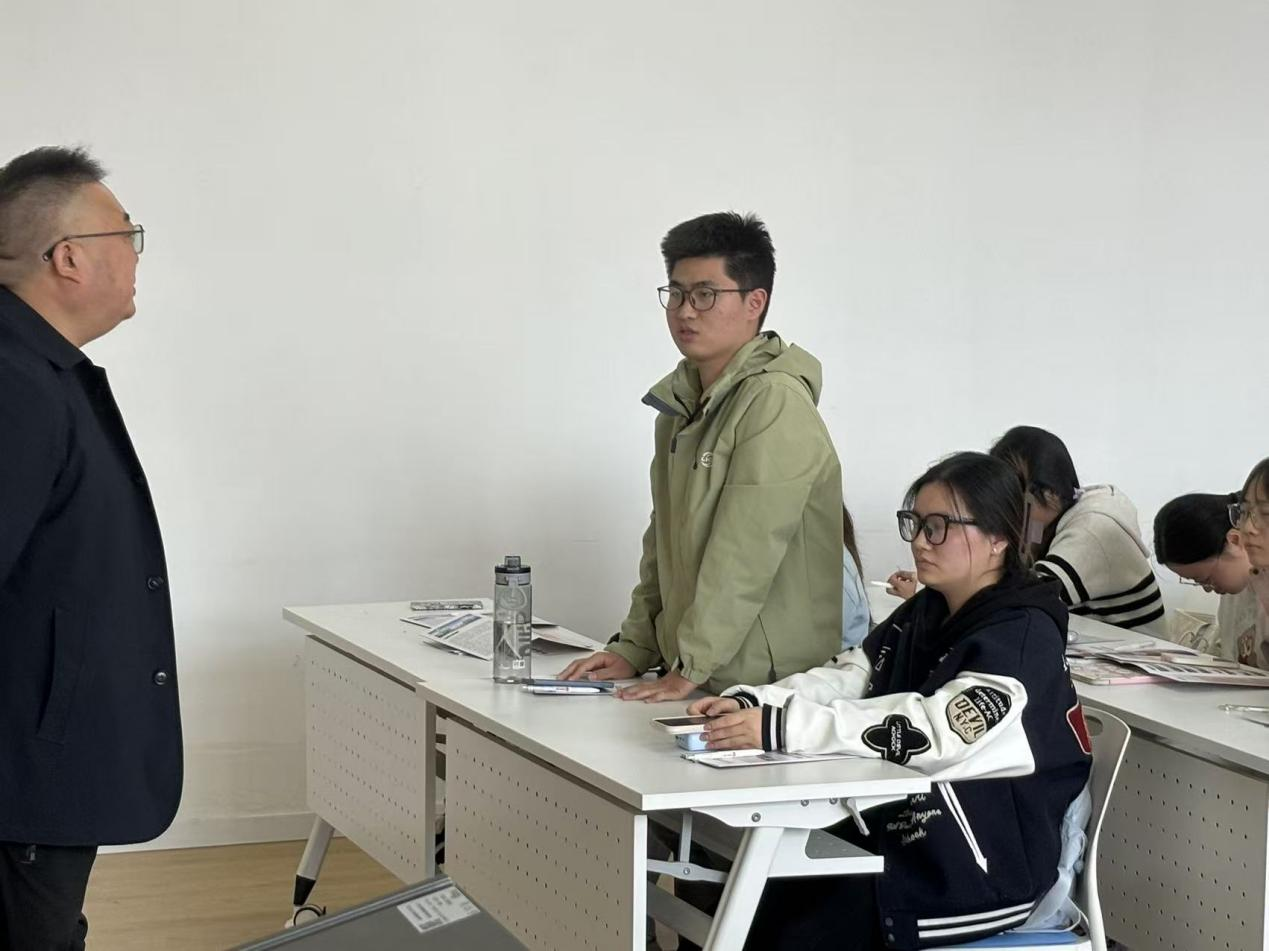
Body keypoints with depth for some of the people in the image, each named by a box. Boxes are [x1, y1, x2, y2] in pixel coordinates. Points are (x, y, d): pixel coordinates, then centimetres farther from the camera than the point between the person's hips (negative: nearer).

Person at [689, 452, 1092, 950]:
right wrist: (747, 703, -18)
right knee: (762, 903, -6)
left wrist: (778, 727, -35)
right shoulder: (924, 613, 10)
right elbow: (844, 679, 2)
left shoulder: (1022, 636, -16)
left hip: (988, 867, -7)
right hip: (907, 834, 7)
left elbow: (933, 731, -30)